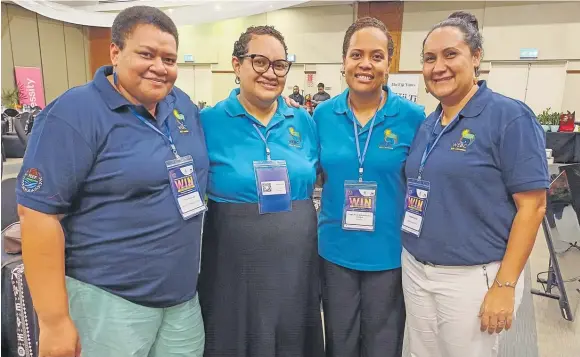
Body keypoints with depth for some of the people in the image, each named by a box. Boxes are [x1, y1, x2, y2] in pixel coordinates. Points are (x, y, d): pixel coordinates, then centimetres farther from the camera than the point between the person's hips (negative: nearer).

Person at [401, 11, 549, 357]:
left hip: (473, 276, -6)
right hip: (415, 270, 6)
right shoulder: (427, 124, 7)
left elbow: (532, 206, -13)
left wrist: (505, 286, -16)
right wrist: (413, 262, 8)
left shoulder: (509, 116, -11)